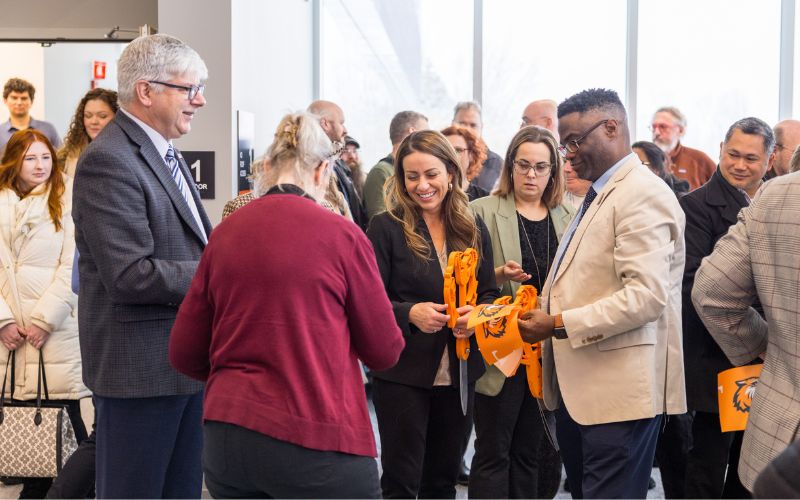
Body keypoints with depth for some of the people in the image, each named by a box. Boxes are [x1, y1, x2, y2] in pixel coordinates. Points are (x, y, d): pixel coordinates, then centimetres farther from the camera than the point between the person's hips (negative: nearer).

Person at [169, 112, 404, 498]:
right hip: (314, 441, -4)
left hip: (225, 440, 4)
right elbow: (385, 351, 1)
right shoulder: (342, 235, -7)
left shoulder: (224, 234, 4)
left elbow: (184, 354, 8)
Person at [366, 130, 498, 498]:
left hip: (459, 372, 4)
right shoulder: (386, 227, -7)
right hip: (402, 372, -4)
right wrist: (410, 314, -26)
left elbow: (489, 293, 11)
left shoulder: (473, 230, 7)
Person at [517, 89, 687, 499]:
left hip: (619, 389, -10)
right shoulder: (598, 195, 18)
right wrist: (542, 317, 8)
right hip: (577, 386, 10)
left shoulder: (643, 195, -13)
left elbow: (646, 295, -23)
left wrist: (560, 325, -21)